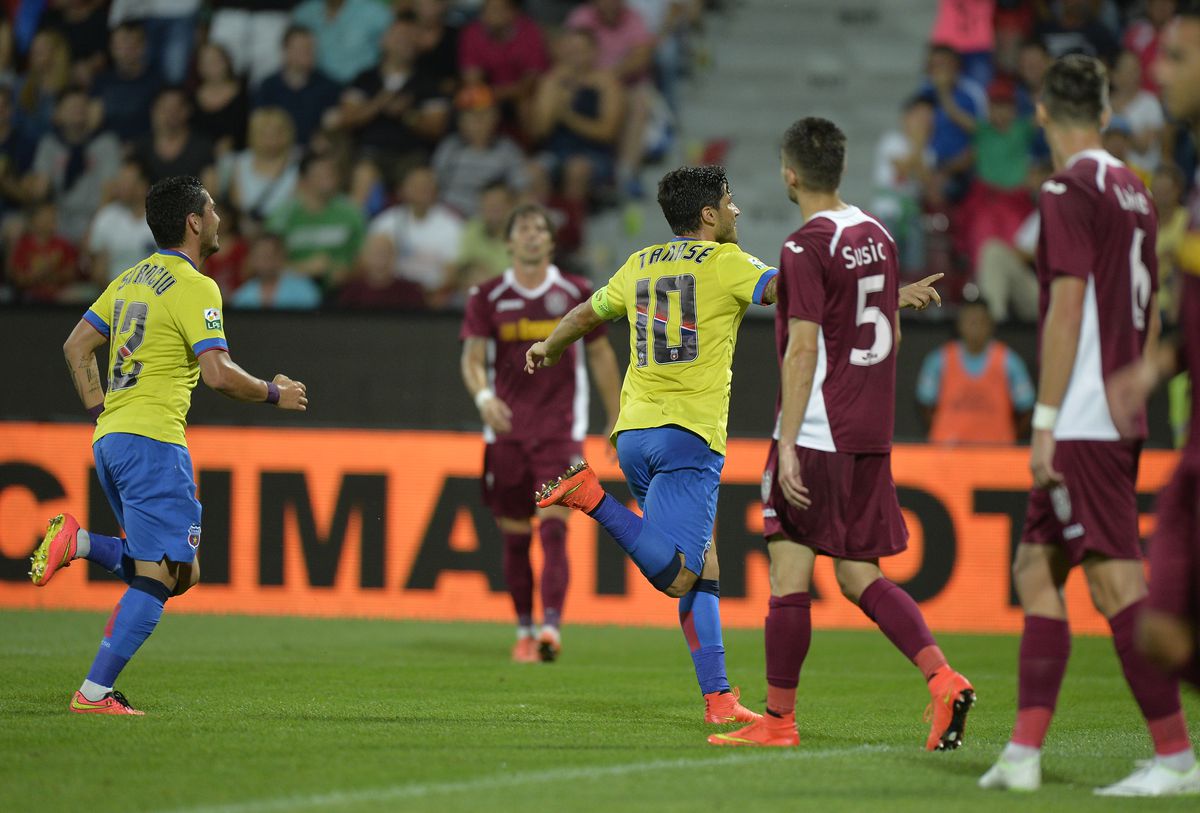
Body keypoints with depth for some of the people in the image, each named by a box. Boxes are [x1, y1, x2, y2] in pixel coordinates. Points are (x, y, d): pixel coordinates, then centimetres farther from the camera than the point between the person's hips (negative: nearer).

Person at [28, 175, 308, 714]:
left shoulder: (131, 279, 17)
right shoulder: (194, 287, -9)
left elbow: (77, 345, 21)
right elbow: (219, 374, -17)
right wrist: (275, 394, -1)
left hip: (109, 440, 9)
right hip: (154, 440, -9)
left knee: (180, 573, 13)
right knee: (158, 576, -7)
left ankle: (79, 543, -1)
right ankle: (95, 692, -13)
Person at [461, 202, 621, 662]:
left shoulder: (576, 294, 4)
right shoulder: (488, 298, 4)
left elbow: (601, 356, 13)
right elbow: (472, 359, -1)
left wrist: (617, 419, 13)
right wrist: (483, 396, -23)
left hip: (560, 429, -1)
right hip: (506, 428, 1)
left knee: (553, 528, -15)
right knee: (515, 535, 5)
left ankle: (552, 627, -24)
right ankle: (524, 632, 17)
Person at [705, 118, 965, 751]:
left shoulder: (806, 247, -12)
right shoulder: (878, 236, 11)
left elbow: (803, 349, -17)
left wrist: (788, 443, -18)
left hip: (816, 436, -8)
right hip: (872, 435, 8)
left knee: (789, 573, -1)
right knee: (860, 576, 11)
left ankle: (778, 719, 3)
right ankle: (943, 679, -5)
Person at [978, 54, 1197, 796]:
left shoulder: (1070, 190, -11)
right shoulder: (1134, 192, 14)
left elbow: (1067, 308, -17)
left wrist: (1046, 421, -16)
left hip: (1082, 423, -9)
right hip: (1120, 421, 9)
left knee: (1116, 582, -8)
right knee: (1037, 571, 11)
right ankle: (1026, 750, 9)